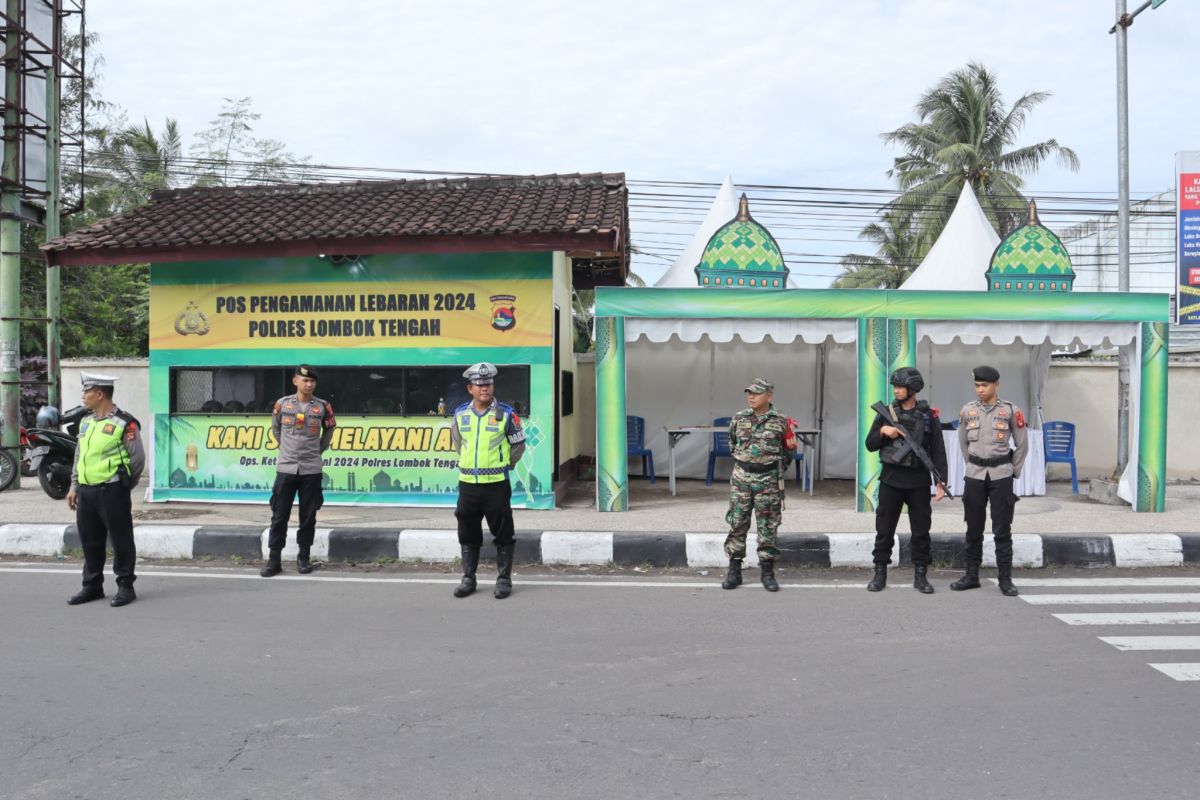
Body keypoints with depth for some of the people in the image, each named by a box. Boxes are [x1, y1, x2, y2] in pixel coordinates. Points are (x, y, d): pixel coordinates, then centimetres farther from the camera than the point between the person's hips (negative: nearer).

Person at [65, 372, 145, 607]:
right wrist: (74, 487, 15)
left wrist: (122, 486, 0)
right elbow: (78, 456, 19)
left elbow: (137, 459, -8)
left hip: (112, 491, -7)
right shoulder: (86, 422, 13)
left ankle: (125, 586, 10)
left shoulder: (124, 423, -10)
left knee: (120, 540, 0)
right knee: (90, 541, 14)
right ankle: (92, 586, 26)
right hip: (86, 491, 7)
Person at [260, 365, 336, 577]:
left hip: (311, 470, 0)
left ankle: (303, 558, 16)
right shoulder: (282, 404, 1)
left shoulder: (322, 406, 0)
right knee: (279, 516, 1)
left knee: (308, 517, 4)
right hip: (285, 468, 0)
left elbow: (329, 430, 17)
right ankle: (273, 560, 8)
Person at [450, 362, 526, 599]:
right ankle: (468, 578, 21)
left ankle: (504, 579, 13)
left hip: (496, 484, -3)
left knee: (502, 534, 2)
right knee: (468, 534, 10)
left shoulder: (506, 414, -5)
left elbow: (518, 445, 5)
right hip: (467, 484, 3)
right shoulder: (460, 415, 4)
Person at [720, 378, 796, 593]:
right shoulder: (738, 419, 2)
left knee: (768, 527, 4)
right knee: (737, 524, 2)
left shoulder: (780, 422, -3)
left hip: (768, 481, -1)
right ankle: (734, 570, 11)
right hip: (741, 478, 2)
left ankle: (767, 572, 14)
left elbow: (789, 450, 8)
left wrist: (777, 471, 8)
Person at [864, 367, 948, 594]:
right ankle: (880, 573, 13)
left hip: (918, 481, -1)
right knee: (884, 529, 4)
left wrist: (940, 480, -6)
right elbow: (870, 445, 7)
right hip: (891, 479, 1)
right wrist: (882, 431, -12)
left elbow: (938, 450, 1)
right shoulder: (886, 413, 4)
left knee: (921, 530, 5)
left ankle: (920, 575, 15)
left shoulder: (928, 415, 1)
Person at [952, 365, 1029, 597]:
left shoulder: (1010, 410, -3)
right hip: (974, 476, 2)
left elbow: (1022, 445, 5)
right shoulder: (968, 410, 3)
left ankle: (1005, 579, 7)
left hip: (1001, 476, -2)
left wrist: (1013, 471, 6)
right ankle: (971, 576, 17)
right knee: (973, 528, 8)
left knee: (1002, 530, 0)